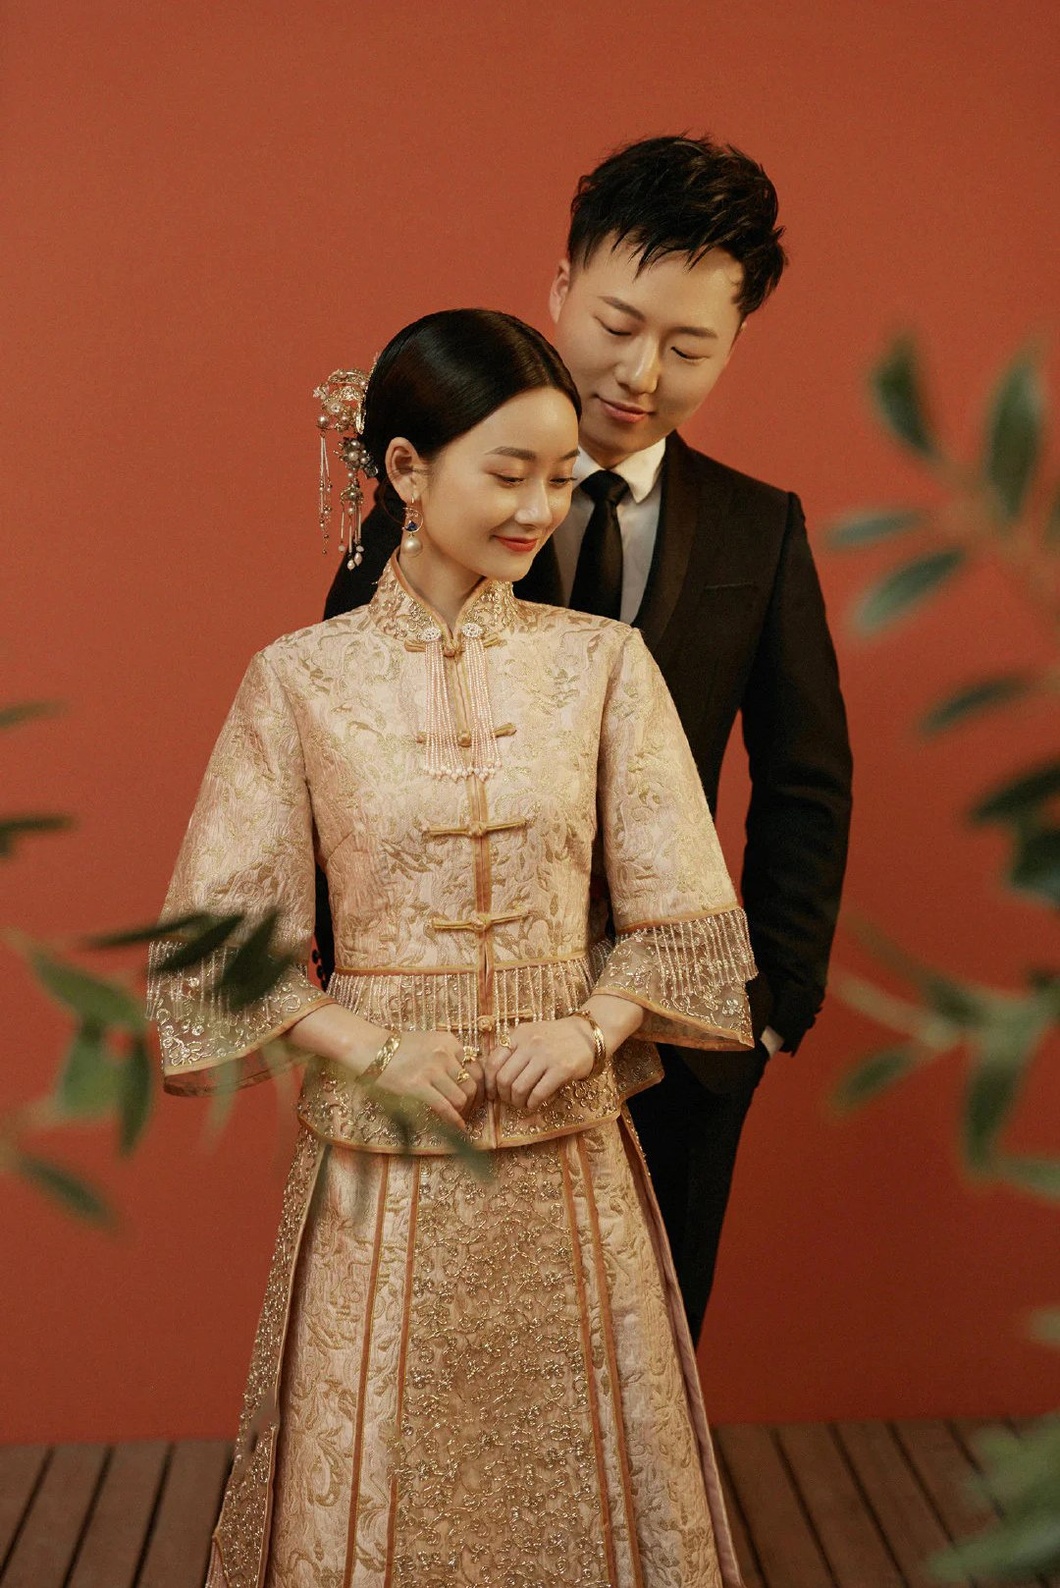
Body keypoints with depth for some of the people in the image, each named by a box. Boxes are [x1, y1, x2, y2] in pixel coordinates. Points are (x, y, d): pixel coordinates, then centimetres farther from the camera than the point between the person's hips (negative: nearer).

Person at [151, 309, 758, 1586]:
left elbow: (682, 914, 2)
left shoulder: (604, 663, -1)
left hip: (567, 1147, 1)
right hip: (377, 1153, -1)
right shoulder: (301, 679, -4)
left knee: (580, 1469, 13)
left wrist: (589, 1030, -12)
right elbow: (222, 938, -2)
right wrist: (371, 1049, -12)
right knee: (378, 1473, 12)